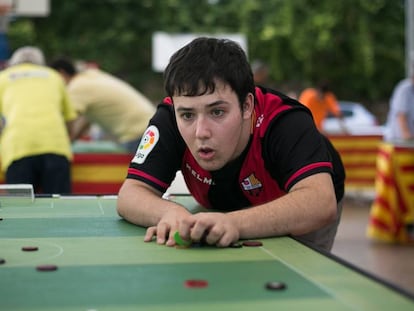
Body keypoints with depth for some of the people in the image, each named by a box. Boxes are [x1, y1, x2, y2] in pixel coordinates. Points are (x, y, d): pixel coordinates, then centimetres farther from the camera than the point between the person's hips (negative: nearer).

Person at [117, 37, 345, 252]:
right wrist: (171, 213, -51)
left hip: (296, 218, -3)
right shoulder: (170, 119, -28)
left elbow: (322, 203, -51)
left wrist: (236, 223, -65)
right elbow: (130, 194, -29)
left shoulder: (285, 123, -37)